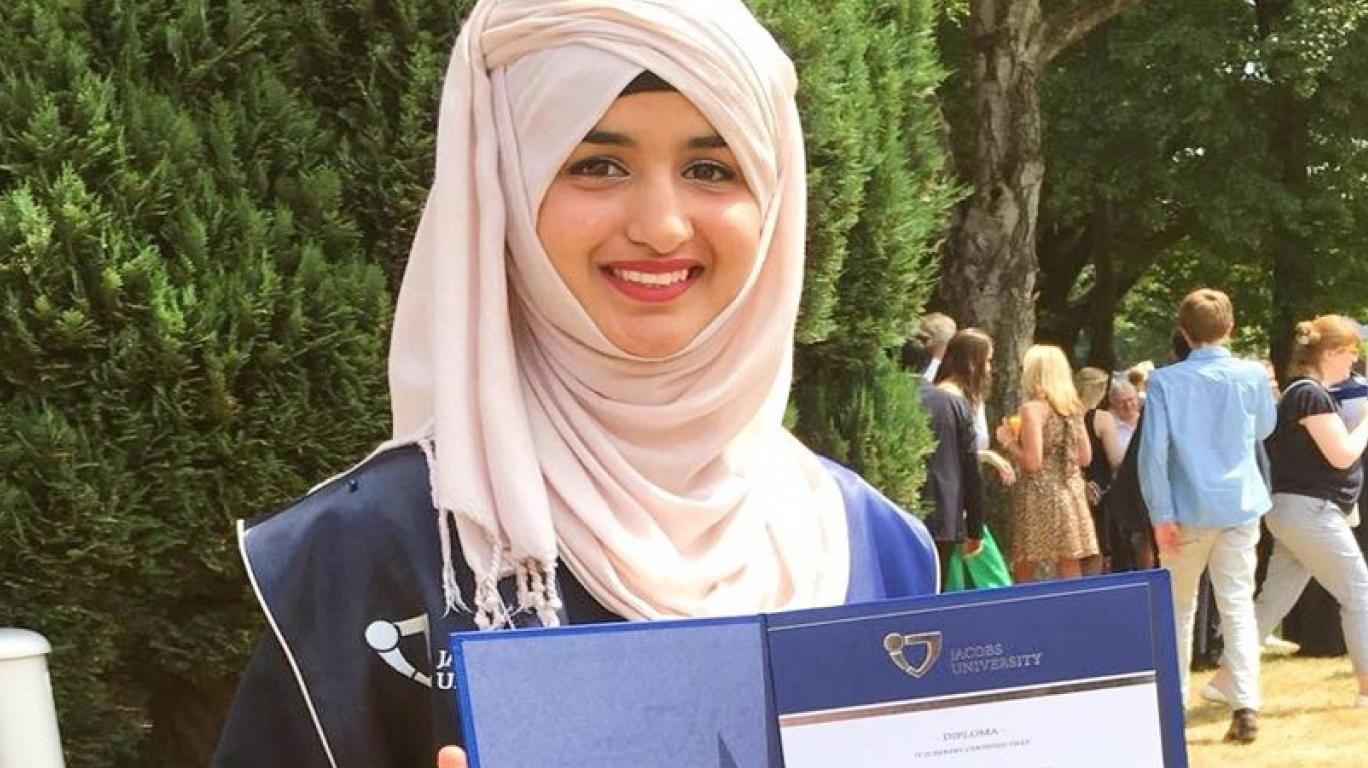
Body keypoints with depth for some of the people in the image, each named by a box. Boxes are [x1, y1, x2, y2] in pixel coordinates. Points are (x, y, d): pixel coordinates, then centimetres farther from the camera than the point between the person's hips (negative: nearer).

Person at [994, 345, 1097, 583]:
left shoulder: (1033, 409, -11)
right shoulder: (1073, 408, 9)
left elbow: (1032, 462, -17)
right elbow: (1085, 458, 14)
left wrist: (1008, 441, -2)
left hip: (1040, 495, -6)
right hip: (1070, 493, 6)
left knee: (1024, 576, 0)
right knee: (1070, 574, 6)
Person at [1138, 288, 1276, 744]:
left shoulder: (1166, 382, -8)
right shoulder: (1253, 377, -2)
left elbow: (1153, 451, -12)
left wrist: (1161, 514, -8)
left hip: (1189, 511, -1)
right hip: (1241, 508, 1)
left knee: (1179, 607, 14)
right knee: (1238, 605, 1)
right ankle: (1246, 705, -11)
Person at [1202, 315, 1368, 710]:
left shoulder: (1304, 392, 15)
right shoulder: (1311, 394, -16)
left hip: (1295, 512, 10)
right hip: (1310, 510, -10)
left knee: (1273, 600, 10)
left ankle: (1224, 679, 10)